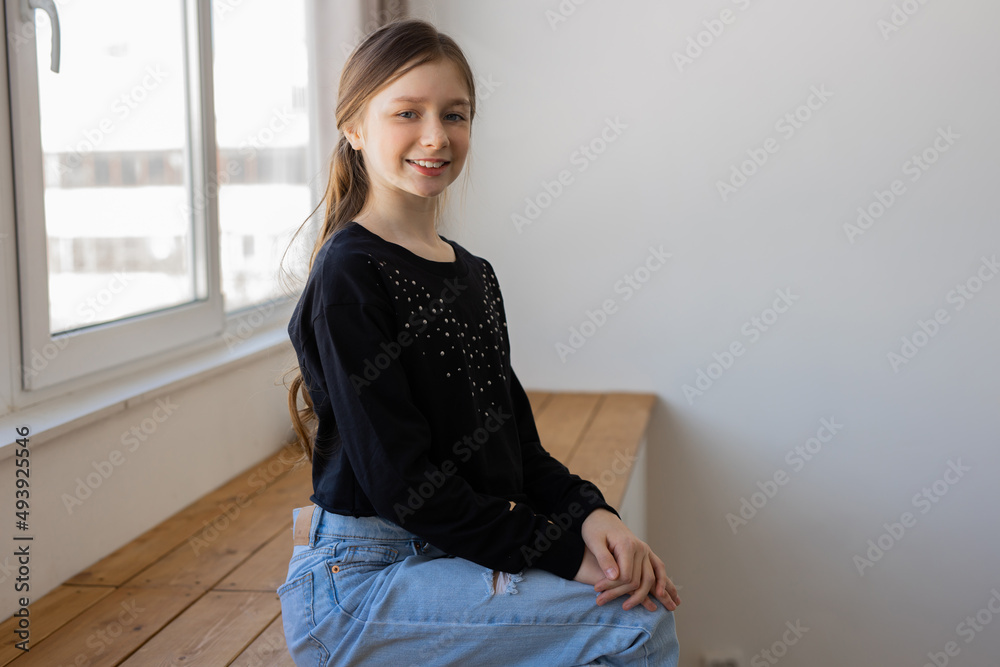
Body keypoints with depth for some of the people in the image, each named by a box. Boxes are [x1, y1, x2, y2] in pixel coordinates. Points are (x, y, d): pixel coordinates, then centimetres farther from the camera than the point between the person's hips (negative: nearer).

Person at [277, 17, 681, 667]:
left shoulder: (475, 275, 12)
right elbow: (399, 477, -18)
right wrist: (561, 549, -19)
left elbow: (514, 441, 12)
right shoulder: (349, 276, -13)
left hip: (456, 556, 8)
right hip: (356, 585, -8)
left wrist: (589, 512, -7)